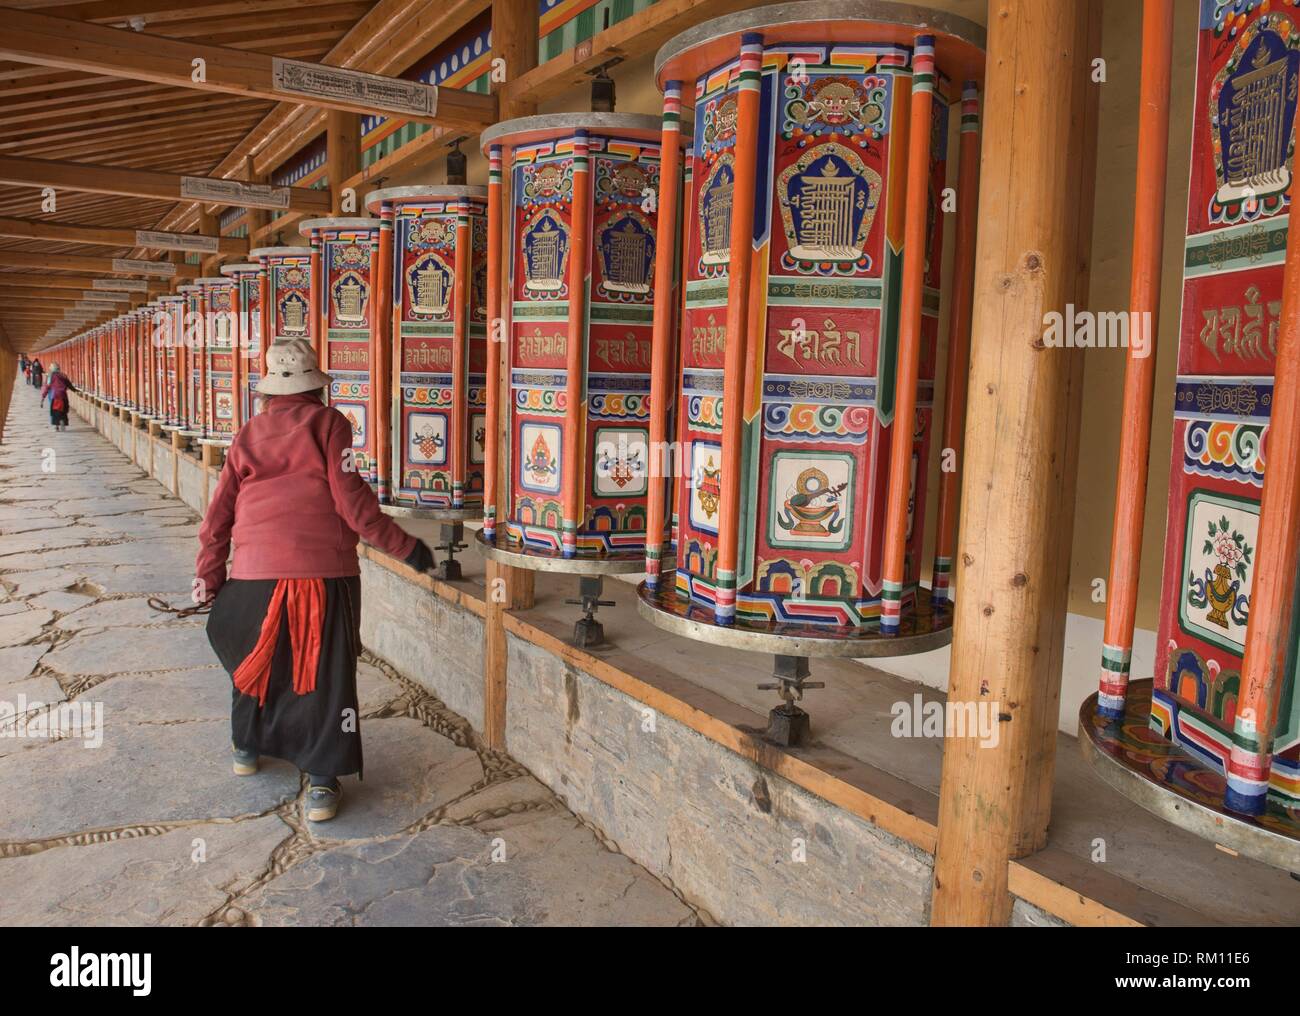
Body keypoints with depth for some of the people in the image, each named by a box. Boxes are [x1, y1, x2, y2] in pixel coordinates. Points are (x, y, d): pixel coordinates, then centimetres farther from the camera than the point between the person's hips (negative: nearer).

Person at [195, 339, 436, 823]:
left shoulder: (247, 435, 10)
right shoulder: (328, 424, -3)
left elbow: (219, 514, 11)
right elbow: (351, 501, -11)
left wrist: (208, 576, 20)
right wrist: (405, 547, -4)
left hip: (255, 572, 4)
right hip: (324, 571, -4)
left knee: (256, 659, 24)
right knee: (326, 673, 3)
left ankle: (247, 746, 42)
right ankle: (322, 783, 4)